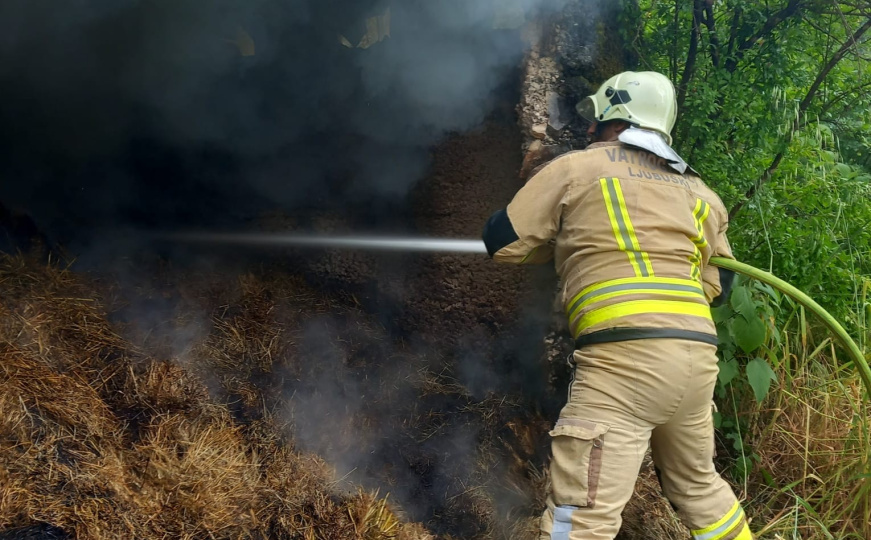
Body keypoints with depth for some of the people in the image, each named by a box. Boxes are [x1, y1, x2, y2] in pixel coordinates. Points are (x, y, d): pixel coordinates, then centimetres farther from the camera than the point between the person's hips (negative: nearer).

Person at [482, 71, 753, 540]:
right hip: (698, 354, 7)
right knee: (698, 486, 27)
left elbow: (502, 242, 9)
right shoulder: (697, 191, 21)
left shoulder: (576, 167, 6)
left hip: (623, 356, -7)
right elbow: (717, 281, 26)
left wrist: (562, 243, 25)